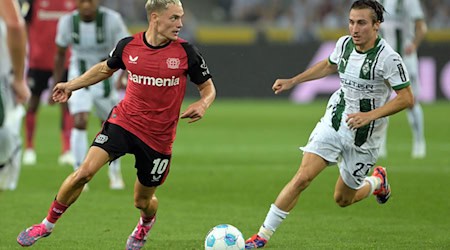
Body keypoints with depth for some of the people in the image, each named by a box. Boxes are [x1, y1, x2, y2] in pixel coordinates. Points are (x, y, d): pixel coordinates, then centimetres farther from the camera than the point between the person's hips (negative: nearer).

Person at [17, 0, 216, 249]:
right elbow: (105, 68, 18)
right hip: (123, 122, 1)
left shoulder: (186, 52, -9)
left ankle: (146, 224, 50)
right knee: (84, 172, -18)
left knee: (143, 201, 11)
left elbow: (208, 87, 3)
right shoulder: (128, 46, -4)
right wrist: (72, 85, 12)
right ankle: (47, 224, 1)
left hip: (159, 137, 0)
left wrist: (202, 104, -19)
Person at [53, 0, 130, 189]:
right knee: (80, 123, -18)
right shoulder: (67, 21, -12)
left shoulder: (112, 19, -20)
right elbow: (60, 53, 3)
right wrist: (57, 84, 5)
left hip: (106, 78, 0)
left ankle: (115, 172, 34)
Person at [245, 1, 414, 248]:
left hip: (363, 137, -3)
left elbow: (406, 98, -18)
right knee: (302, 176, -15)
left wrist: (370, 115, -27)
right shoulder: (344, 44, -3)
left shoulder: (387, 58, -20)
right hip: (333, 123, 3)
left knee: (343, 199, 10)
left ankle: (377, 181, 44)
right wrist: (292, 81, 18)